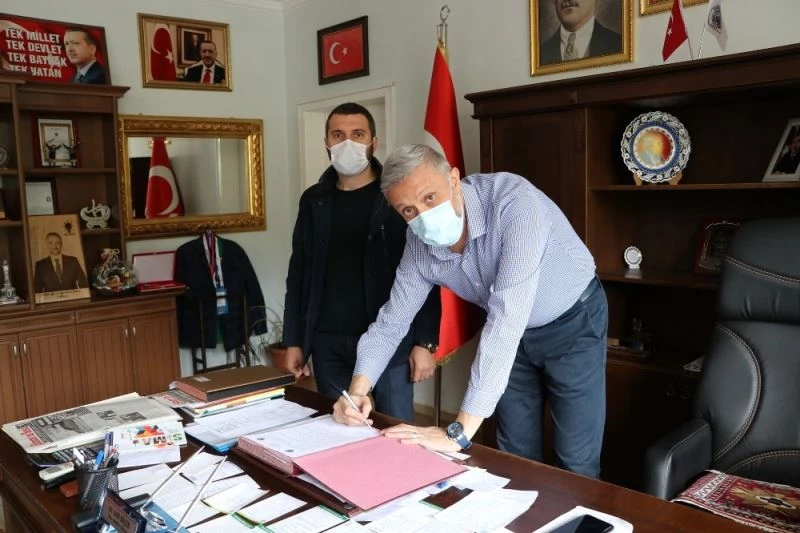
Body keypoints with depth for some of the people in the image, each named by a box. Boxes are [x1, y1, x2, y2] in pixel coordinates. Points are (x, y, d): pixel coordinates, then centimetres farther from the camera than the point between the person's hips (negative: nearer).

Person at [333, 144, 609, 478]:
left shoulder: (514, 202, -36)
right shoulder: (420, 246, -17)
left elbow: (507, 318, -43)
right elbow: (390, 323, -5)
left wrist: (459, 431, -44)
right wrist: (358, 388, -23)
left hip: (572, 323, -4)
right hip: (514, 335, 5)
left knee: (575, 463, 0)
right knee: (517, 458, 11)